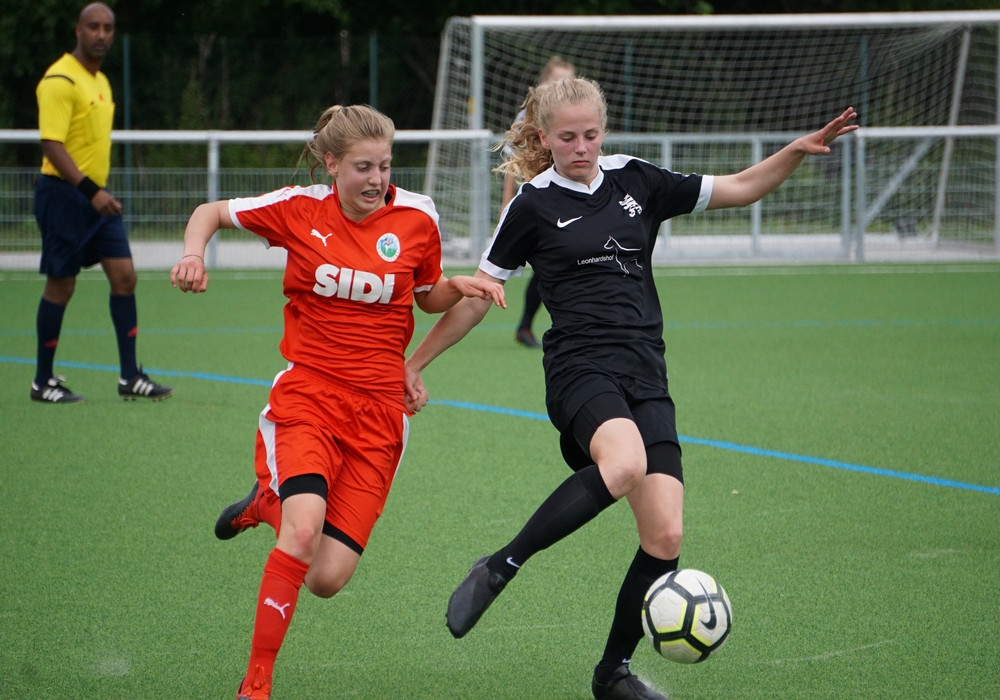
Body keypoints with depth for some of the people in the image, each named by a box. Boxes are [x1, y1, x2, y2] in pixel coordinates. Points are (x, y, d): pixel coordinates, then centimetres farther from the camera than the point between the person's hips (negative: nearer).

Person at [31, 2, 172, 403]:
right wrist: (90, 190, -29)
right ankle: (42, 382, 9)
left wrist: (100, 191, 17)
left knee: (124, 276, 1)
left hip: (96, 196, 8)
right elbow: (52, 144, -22)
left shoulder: (101, 82, 15)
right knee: (61, 286, -2)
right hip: (63, 194, -8)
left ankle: (130, 378, 5)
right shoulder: (61, 80, -14)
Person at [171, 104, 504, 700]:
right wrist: (194, 255, -9)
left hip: (379, 410, 2)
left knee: (328, 579, -7)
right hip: (307, 394, -2)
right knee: (304, 531, -28)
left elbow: (429, 296, 17)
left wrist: (461, 287, -4)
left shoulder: (417, 218, 1)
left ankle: (270, 501, 27)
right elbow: (212, 213, 12)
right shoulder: (300, 209, -2)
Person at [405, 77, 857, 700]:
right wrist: (416, 362, 9)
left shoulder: (635, 181, 13)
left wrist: (799, 151, 4)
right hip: (581, 366, -5)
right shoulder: (534, 205, 3)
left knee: (666, 536, -8)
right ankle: (498, 570, -26)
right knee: (624, 465, -38)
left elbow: (740, 189, 18)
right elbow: (477, 297, 9)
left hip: (646, 376, 5)